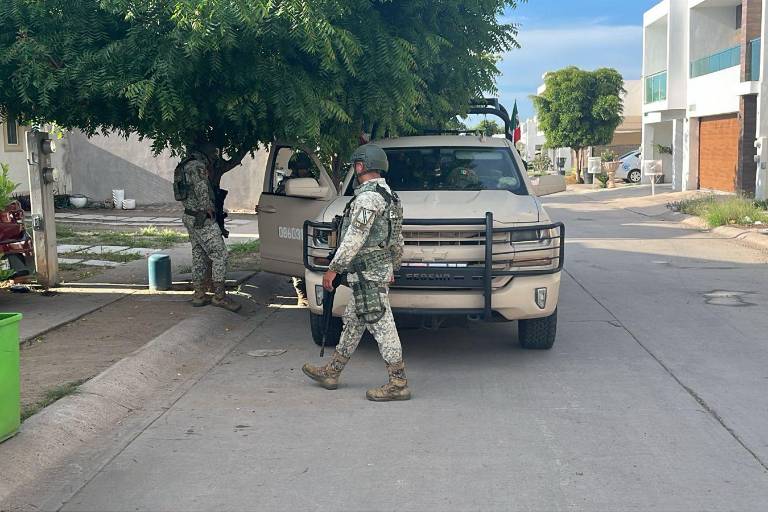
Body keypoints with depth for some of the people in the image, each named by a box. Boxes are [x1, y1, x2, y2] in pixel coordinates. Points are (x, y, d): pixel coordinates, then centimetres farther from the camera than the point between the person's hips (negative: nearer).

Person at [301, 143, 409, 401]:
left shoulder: (368, 196, -17)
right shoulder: (388, 195, 14)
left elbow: (355, 238, -22)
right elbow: (397, 239, 20)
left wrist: (333, 268, -17)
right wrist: (392, 268, 27)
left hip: (367, 272, -11)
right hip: (381, 268, 11)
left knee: (381, 325, -7)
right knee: (353, 321, 17)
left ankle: (398, 383, -4)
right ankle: (331, 372, 28)